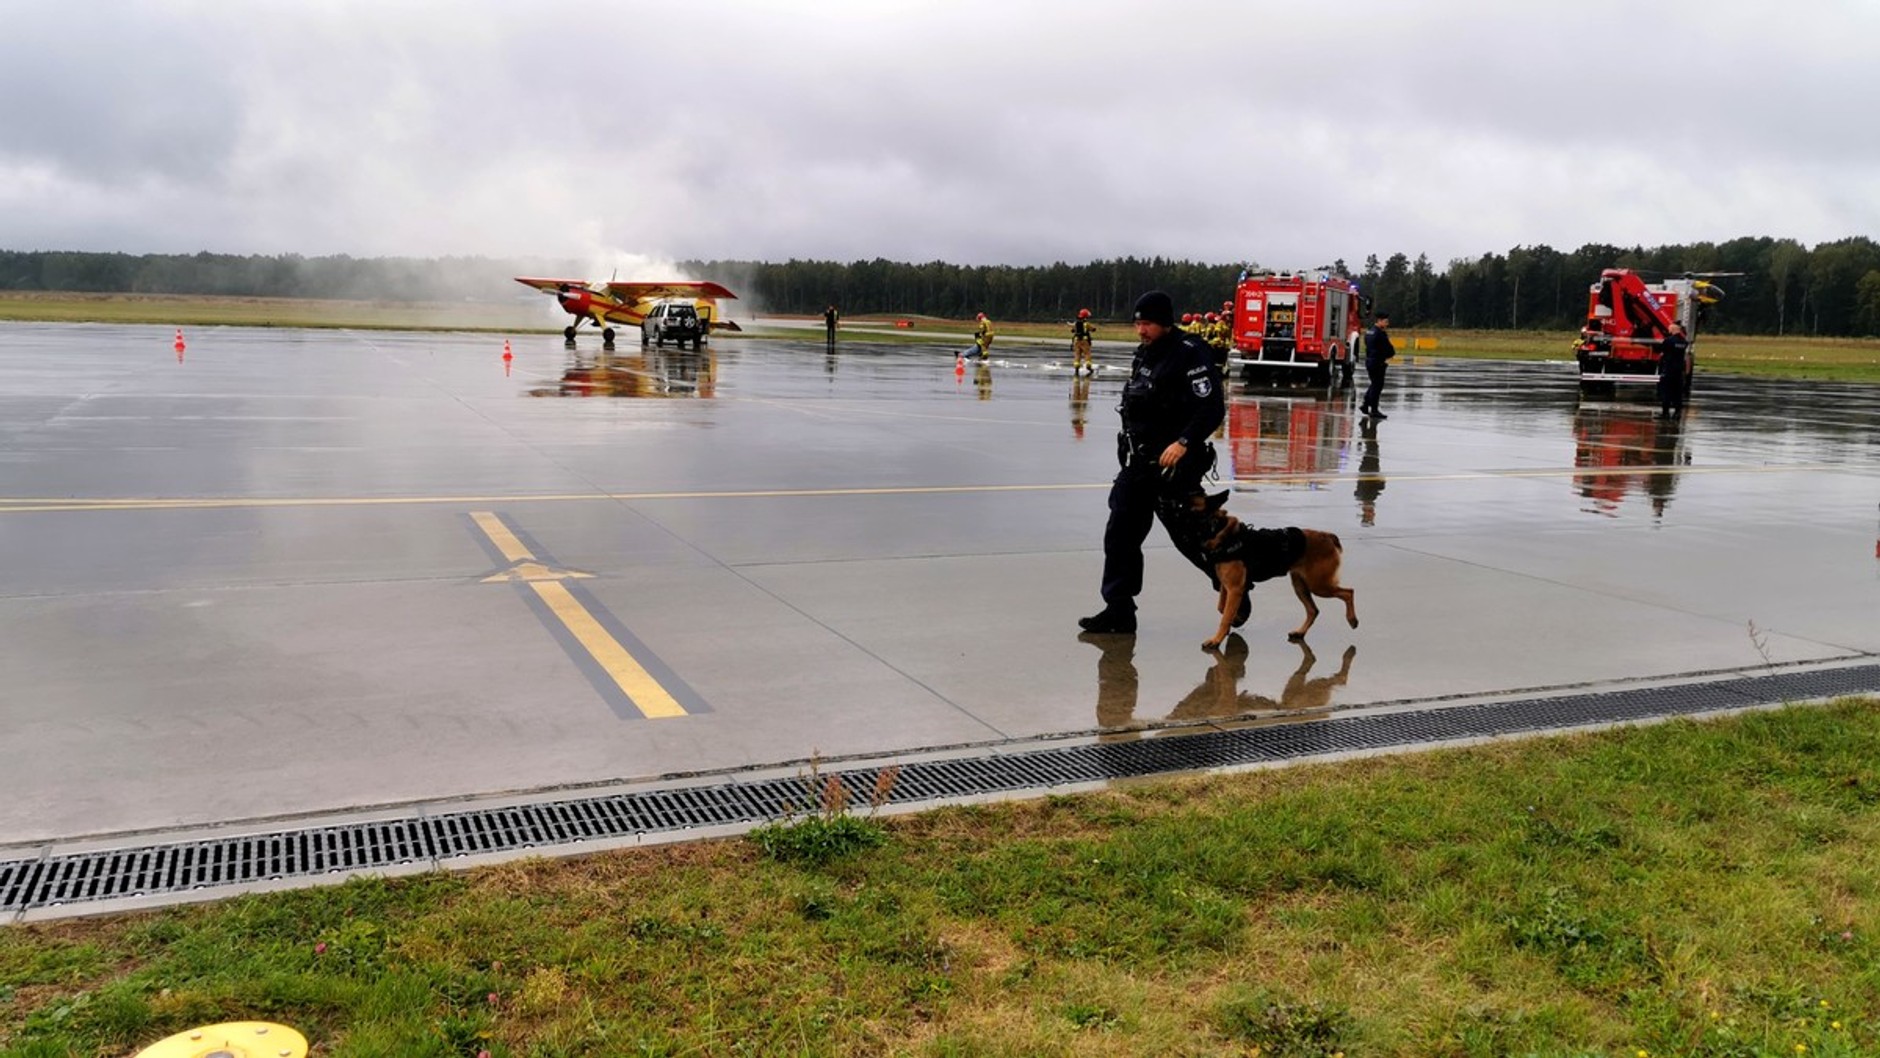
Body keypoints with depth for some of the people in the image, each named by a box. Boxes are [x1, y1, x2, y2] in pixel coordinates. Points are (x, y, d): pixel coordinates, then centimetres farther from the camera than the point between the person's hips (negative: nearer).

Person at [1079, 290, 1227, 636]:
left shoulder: (1190, 354, -14)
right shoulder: (1144, 353, 12)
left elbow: (1212, 408, -20)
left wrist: (1183, 442, -30)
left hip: (1174, 464, -8)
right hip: (1138, 462, 8)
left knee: (1190, 536, 3)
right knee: (1120, 535, 3)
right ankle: (1119, 611, 9)